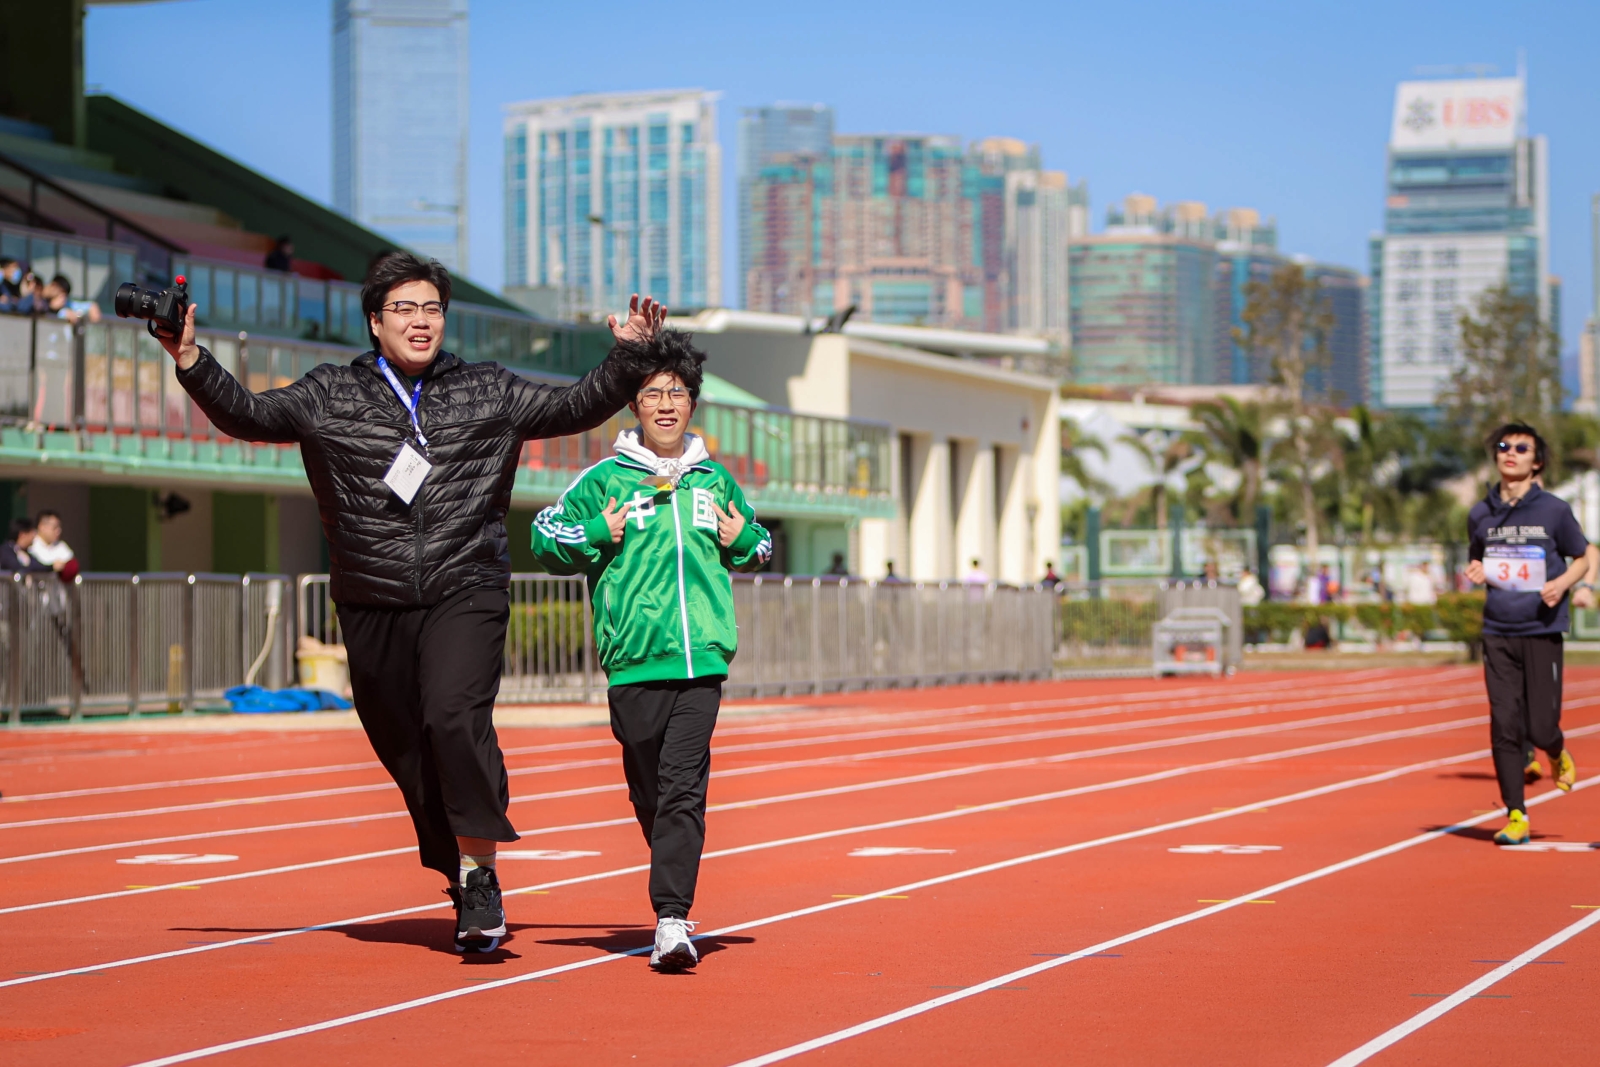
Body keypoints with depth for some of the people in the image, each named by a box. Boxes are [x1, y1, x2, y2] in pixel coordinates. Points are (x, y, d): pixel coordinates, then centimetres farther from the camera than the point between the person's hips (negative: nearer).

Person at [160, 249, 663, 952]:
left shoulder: (488, 393, 11)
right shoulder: (329, 395, 9)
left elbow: (576, 407, 16)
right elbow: (247, 415, 10)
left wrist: (630, 355, 5)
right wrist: (192, 363, -3)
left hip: (466, 594, -2)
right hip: (372, 605, 2)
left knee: (455, 716, -25)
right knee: (405, 750, 5)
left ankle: (480, 872, -18)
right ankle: (463, 891, 19)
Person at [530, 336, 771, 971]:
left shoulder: (715, 481, 15)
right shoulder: (604, 480, 6)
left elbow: (757, 547, 30)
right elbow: (547, 541, 6)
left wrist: (743, 540, 9)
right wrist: (601, 535, -8)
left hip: (702, 658, 1)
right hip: (633, 657, -1)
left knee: (684, 786, -12)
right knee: (649, 789, 8)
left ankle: (672, 919, -16)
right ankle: (674, 896, 29)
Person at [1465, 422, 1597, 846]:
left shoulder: (1553, 510, -2)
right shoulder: (1481, 515, 7)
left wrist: (1562, 584, -10)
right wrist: (1477, 573, -1)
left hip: (1542, 632, -2)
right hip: (1497, 633, 2)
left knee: (1541, 728, -4)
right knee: (1505, 727, -3)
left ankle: (1558, 754, 32)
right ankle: (1515, 815, 4)